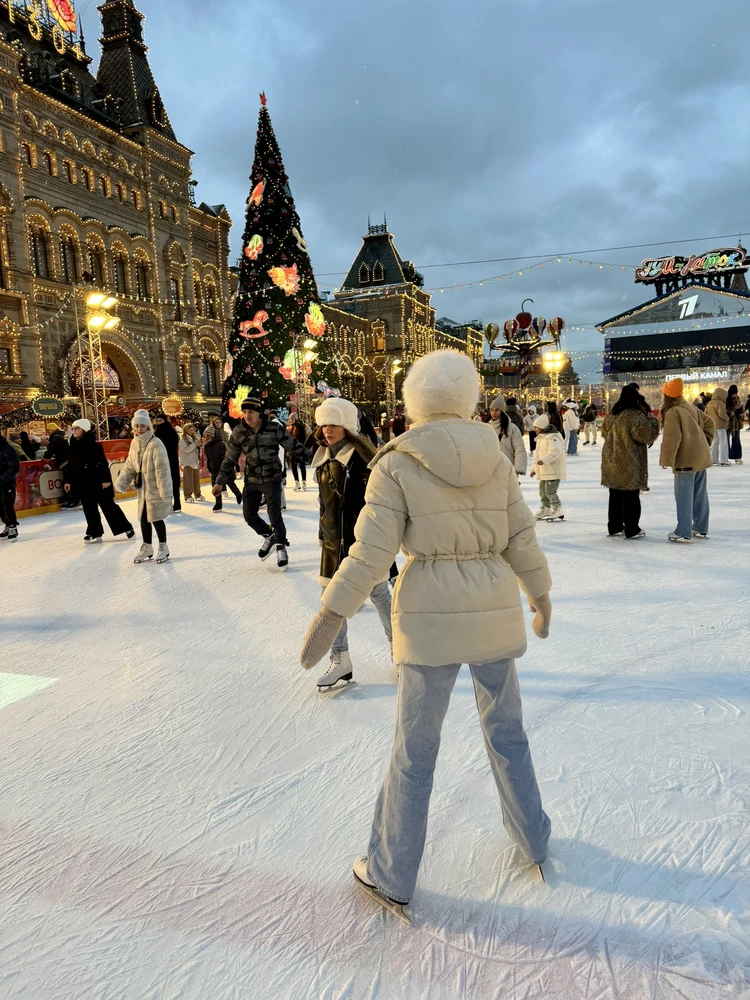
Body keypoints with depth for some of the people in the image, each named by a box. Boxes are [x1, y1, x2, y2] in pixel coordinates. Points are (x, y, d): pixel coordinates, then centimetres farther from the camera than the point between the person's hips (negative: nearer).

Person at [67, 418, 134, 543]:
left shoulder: (93, 444, -14)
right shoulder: (73, 446, 8)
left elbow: (103, 463, -16)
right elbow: (72, 466, 15)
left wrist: (106, 479, -20)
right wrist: (70, 481, 16)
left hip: (98, 481, -7)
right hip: (83, 483, 7)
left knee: (108, 506, -1)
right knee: (89, 509, 10)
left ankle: (126, 528, 10)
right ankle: (94, 533, 20)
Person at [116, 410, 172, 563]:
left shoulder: (155, 444, -20)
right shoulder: (134, 443, 5)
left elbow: (162, 470, -21)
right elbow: (129, 466, 10)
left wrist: (165, 491, -22)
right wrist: (121, 483, 0)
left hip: (156, 489, -7)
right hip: (143, 489, 7)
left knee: (156, 518, 2)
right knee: (143, 518, 14)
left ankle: (163, 547, 20)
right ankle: (147, 548, 29)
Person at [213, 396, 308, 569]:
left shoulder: (274, 428, -13)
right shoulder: (239, 432, -4)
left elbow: (294, 446, -5)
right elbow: (229, 458, 4)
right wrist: (220, 482, 6)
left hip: (272, 478, -3)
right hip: (251, 480, 4)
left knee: (274, 513, -10)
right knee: (249, 514, 3)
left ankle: (281, 546, 12)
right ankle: (269, 537, 30)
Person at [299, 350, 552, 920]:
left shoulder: (396, 464, -8)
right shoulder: (496, 460, 1)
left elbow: (372, 550, -12)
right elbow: (521, 538, 6)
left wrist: (332, 614, -5)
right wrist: (540, 595, 20)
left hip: (430, 616, -3)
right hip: (495, 612, 3)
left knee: (415, 749, 10)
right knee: (507, 731, 24)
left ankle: (391, 876, 26)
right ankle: (533, 839, 44)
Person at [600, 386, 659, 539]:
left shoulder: (611, 415, 8)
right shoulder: (635, 416, -16)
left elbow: (605, 433, 22)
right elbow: (648, 434, -21)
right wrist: (650, 417, -7)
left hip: (612, 463, 7)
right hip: (629, 465, -7)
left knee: (615, 497, 15)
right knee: (631, 497, 2)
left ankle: (614, 527, 21)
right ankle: (631, 530, 8)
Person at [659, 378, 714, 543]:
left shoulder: (672, 413, -16)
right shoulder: (691, 408, 9)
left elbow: (672, 439, -21)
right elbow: (709, 423, 17)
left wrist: (666, 459, -15)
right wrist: (705, 443, 20)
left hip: (686, 460, -8)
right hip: (701, 457, 9)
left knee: (684, 497, -3)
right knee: (700, 495, 15)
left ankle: (683, 533, 1)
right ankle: (701, 529, 24)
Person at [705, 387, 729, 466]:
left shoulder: (709, 403, 9)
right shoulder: (720, 403, -15)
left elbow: (706, 414, 12)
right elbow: (721, 413, -24)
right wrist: (727, 418, -9)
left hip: (712, 425, 8)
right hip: (720, 425, -8)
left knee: (715, 442, 14)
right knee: (723, 442, -2)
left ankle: (714, 460, 16)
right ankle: (723, 460, -3)